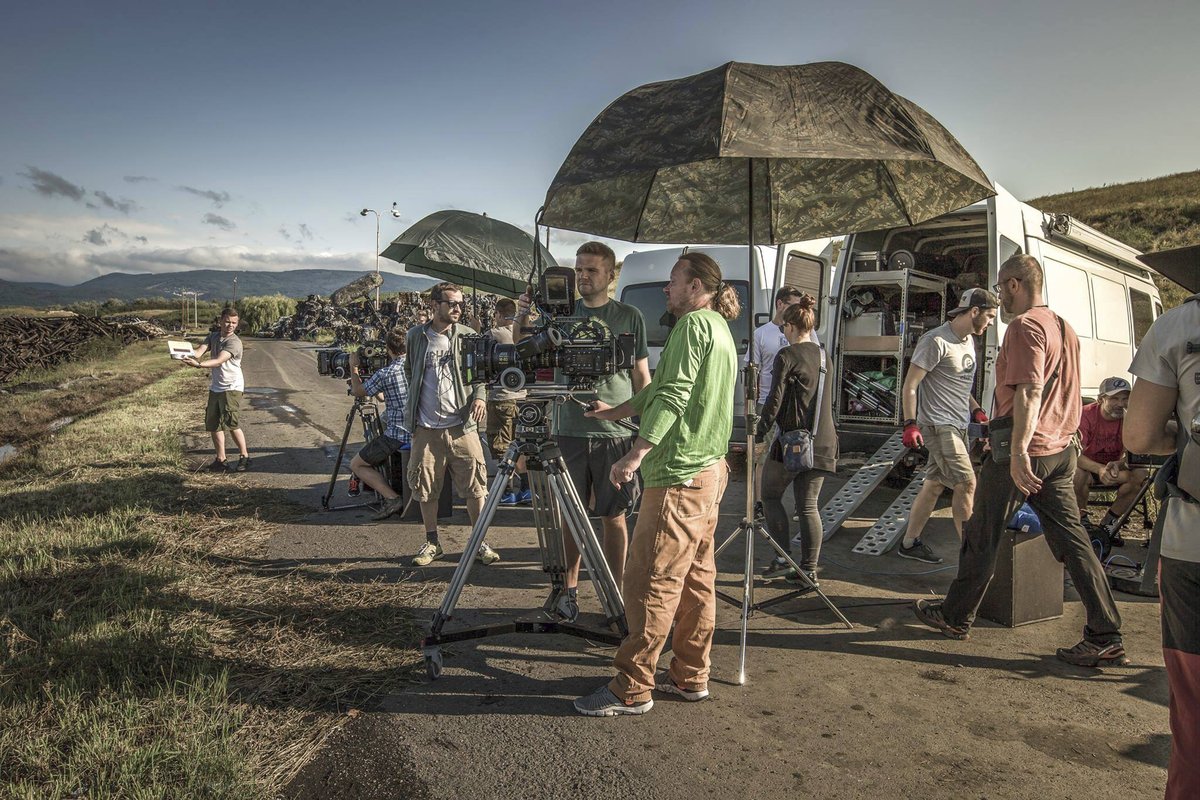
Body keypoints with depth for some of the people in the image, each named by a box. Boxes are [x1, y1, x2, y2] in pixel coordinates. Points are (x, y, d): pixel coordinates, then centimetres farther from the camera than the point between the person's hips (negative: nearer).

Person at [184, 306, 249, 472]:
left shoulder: (234, 342, -15)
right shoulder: (214, 336, 7)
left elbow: (219, 360, -29)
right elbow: (200, 351, -8)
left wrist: (199, 365, -45)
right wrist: (191, 356, -32)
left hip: (232, 386, -8)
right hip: (215, 387, 8)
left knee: (230, 421, -17)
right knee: (212, 423, 8)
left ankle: (244, 456, -1)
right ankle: (221, 460, 19)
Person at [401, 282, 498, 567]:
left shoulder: (468, 336, 3)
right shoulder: (416, 336, 5)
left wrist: (479, 396, -8)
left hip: (462, 424, -1)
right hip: (426, 428, 1)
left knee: (475, 485, 0)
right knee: (425, 488, 8)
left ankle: (480, 543, 15)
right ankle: (432, 542, 25)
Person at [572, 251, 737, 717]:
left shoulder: (693, 325, -10)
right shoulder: (721, 330, 20)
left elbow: (674, 396, -21)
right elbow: (660, 388, 25)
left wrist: (636, 455, -25)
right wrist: (614, 412, 28)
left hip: (678, 473, -10)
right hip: (709, 469, 10)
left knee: (651, 579, -5)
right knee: (696, 576, 13)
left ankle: (632, 689, 2)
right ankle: (690, 676, 22)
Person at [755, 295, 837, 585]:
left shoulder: (786, 356, -9)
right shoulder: (823, 356, 13)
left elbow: (775, 400, -12)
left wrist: (760, 433, -5)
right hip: (822, 441, 6)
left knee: (771, 496, 9)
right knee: (809, 506, 9)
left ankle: (784, 558, 4)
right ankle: (809, 570, 10)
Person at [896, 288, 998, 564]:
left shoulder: (969, 340, 15)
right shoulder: (936, 341, -14)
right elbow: (910, 385, -15)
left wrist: (977, 411, 16)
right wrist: (910, 424, -20)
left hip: (958, 427, 9)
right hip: (938, 425, -9)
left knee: (935, 484, 11)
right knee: (967, 483, -11)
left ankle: (909, 543, 20)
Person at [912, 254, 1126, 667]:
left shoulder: (1025, 326, -14)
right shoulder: (1064, 328, 15)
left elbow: (1029, 391, -25)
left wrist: (1018, 452, -31)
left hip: (1023, 454, -8)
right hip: (1061, 451, 8)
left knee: (982, 536, 6)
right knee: (1072, 540, 8)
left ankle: (956, 616, 19)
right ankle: (1106, 636, 6)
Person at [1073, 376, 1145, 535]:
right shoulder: (1086, 414, -19)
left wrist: (1117, 465, -38)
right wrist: (1099, 469, -45)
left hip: (1115, 468, 3)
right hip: (1088, 467, -3)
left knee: (1141, 475, -25)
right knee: (1076, 474, -36)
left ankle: (1108, 522, -6)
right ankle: (1083, 520, -7)